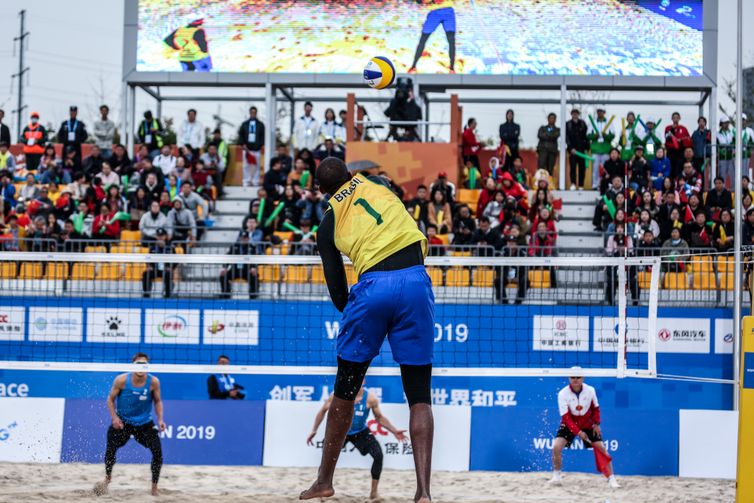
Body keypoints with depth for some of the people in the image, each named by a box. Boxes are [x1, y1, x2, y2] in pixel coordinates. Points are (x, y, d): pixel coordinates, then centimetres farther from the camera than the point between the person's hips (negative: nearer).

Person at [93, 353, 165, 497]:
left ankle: (154, 487, 3)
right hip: (123, 421, -1)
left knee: (157, 451, -13)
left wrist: (160, 419, -10)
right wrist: (114, 417, -17)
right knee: (111, 448, -12)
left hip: (145, 423, 1)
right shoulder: (122, 380, -17)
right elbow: (111, 399, -5)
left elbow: (157, 401, 2)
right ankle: (108, 478, 17)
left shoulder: (153, 382, -14)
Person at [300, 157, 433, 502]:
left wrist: (351, 314, 25)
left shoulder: (328, 223, 16)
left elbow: (336, 288, 12)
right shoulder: (374, 184, 19)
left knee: (345, 389, 16)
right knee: (419, 397, 3)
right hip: (415, 280, 1)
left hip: (372, 286, -1)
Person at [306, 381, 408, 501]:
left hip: (361, 432, 0)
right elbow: (323, 411, -4)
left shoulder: (370, 398, -20)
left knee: (378, 455, -18)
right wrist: (314, 430, -2)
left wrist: (394, 431, -8)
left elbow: (379, 418, -2)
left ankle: (374, 492, -4)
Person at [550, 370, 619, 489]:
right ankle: (556, 475, 3)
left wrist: (597, 424, -6)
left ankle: (611, 478, 5)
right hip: (569, 425, -2)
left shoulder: (590, 390, -15)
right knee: (556, 447, -19)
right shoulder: (563, 394, -23)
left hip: (588, 425, 2)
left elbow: (595, 408, 4)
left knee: (602, 448, -5)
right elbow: (566, 417, -24)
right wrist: (578, 432, -30)